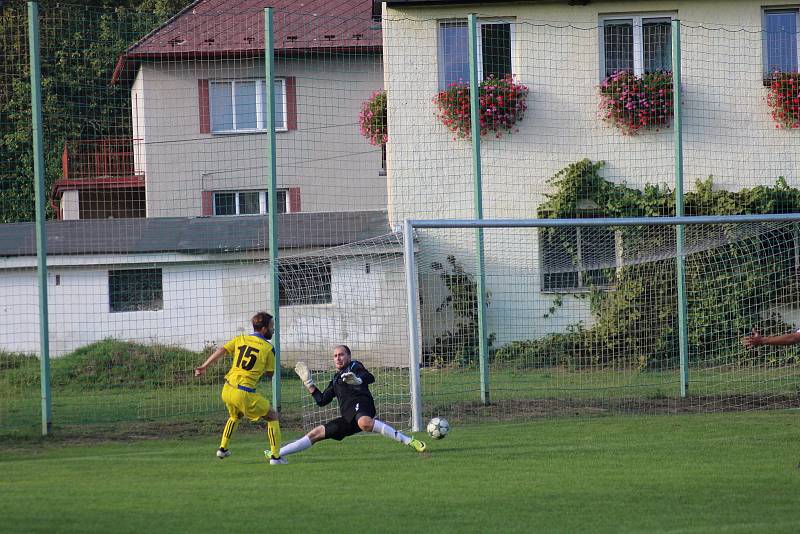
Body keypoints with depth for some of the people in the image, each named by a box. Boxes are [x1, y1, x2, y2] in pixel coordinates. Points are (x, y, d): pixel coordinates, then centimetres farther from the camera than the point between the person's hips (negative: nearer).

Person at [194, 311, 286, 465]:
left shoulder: (240, 339, 10)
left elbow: (221, 351, -1)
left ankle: (222, 448, 39)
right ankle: (275, 456, 4)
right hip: (244, 394, -6)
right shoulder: (268, 348, -2)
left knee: (235, 416, 36)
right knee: (272, 416, 10)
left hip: (227, 390, 6)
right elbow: (270, 374, 3)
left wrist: (204, 367, -4)